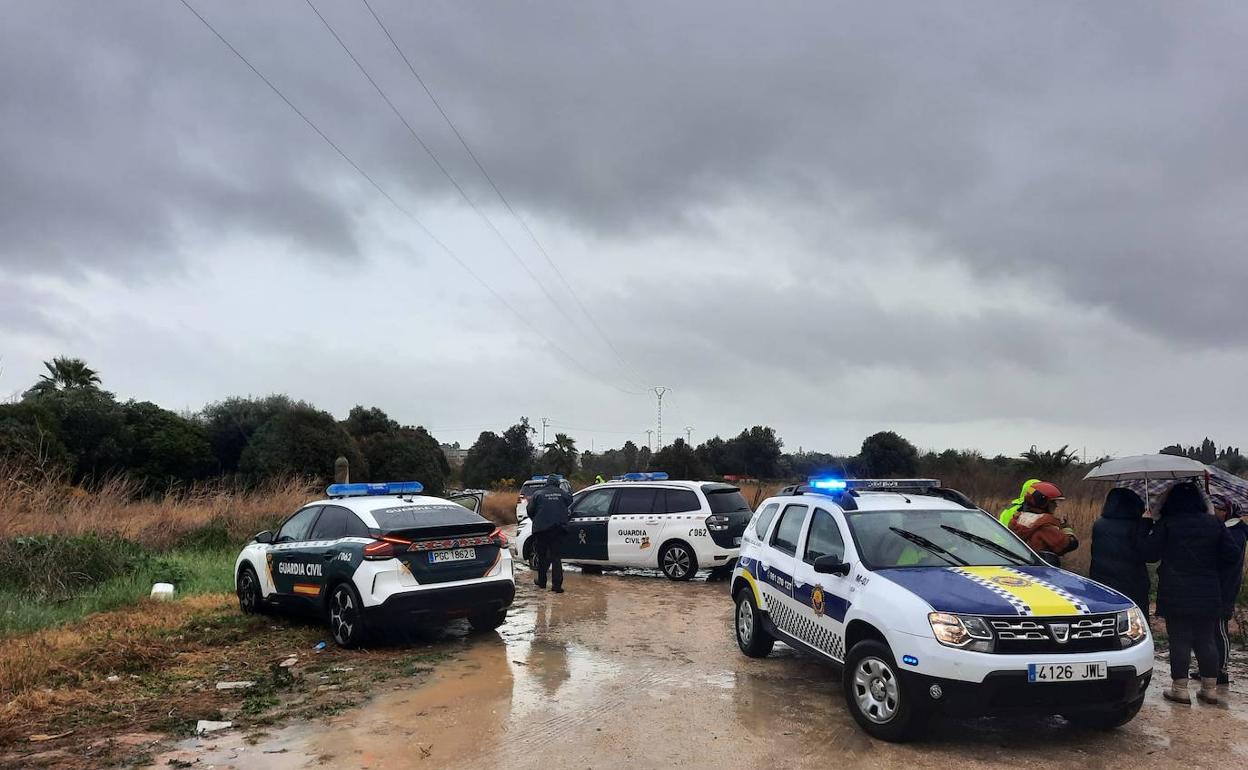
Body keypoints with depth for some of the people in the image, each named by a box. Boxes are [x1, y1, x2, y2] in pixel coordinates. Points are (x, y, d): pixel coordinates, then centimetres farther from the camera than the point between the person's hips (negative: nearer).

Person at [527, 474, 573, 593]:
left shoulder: (538, 494, 0)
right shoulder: (563, 493, 2)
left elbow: (530, 511, 4)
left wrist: (535, 521, 22)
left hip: (541, 529, 0)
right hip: (558, 529, 1)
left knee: (542, 556, 15)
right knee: (556, 557, 2)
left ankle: (541, 581, 24)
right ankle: (557, 585, -5)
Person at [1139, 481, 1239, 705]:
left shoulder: (1166, 525, -9)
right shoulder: (1215, 525, 3)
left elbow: (1149, 554, -8)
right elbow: (1230, 556, 6)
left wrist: (1145, 525, 0)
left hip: (1175, 595, -3)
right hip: (1208, 595, 4)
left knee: (1179, 641, 2)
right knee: (1206, 641, 12)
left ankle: (1180, 689, 5)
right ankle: (1210, 689, 18)